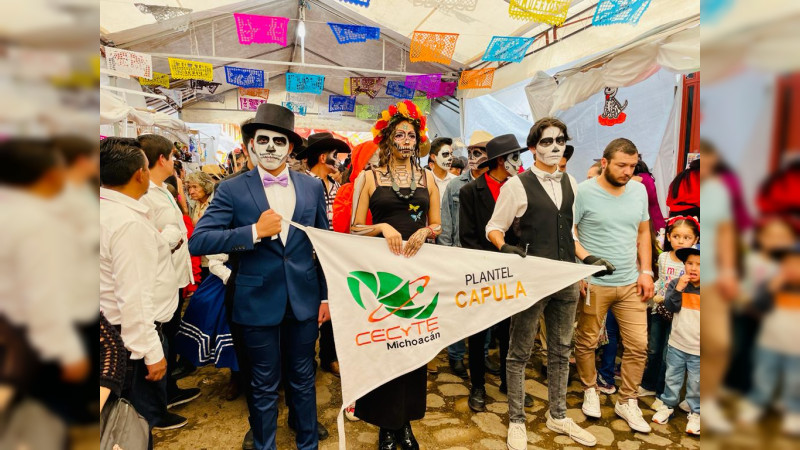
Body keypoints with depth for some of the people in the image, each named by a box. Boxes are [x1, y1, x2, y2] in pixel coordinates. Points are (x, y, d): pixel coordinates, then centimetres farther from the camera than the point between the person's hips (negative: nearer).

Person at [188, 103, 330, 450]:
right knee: (264, 386, 13)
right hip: (259, 302, -2)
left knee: (304, 379, 18)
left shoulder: (312, 187, 2)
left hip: (304, 300, 3)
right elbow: (198, 241, -14)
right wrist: (255, 231, -23)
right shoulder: (232, 190, -6)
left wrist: (326, 295, 7)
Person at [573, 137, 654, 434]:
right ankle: (590, 390, 33)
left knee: (638, 345, 7)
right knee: (587, 342, 9)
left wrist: (646, 271, 5)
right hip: (593, 283, -4)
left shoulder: (639, 191, 5)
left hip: (630, 283, 4)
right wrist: (586, 258, -20)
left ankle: (627, 401, 25)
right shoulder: (584, 192, -11)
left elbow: (643, 233, 12)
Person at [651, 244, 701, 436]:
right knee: (672, 379, 16)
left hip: (697, 350, -2)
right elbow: (670, 306, -13)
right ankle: (668, 405, 33)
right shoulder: (676, 284, -4)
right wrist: (678, 289, -24)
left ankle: (695, 413, 29)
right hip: (676, 345, 2)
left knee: (696, 384, 10)